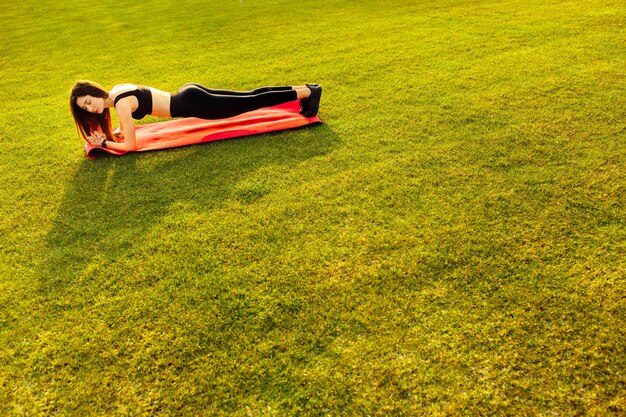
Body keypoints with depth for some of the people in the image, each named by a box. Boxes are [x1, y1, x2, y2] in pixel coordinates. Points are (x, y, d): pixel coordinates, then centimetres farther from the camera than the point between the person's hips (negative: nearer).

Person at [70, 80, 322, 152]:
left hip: (191, 104, -8)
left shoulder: (121, 103, -17)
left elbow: (129, 146, -18)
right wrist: (113, 133, 11)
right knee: (248, 98, 13)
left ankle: (306, 93, 3)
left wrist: (104, 143, -5)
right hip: (189, 94, 8)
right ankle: (302, 89, 19)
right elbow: (126, 128, 27)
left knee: (250, 102, -2)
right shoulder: (117, 90, 9)